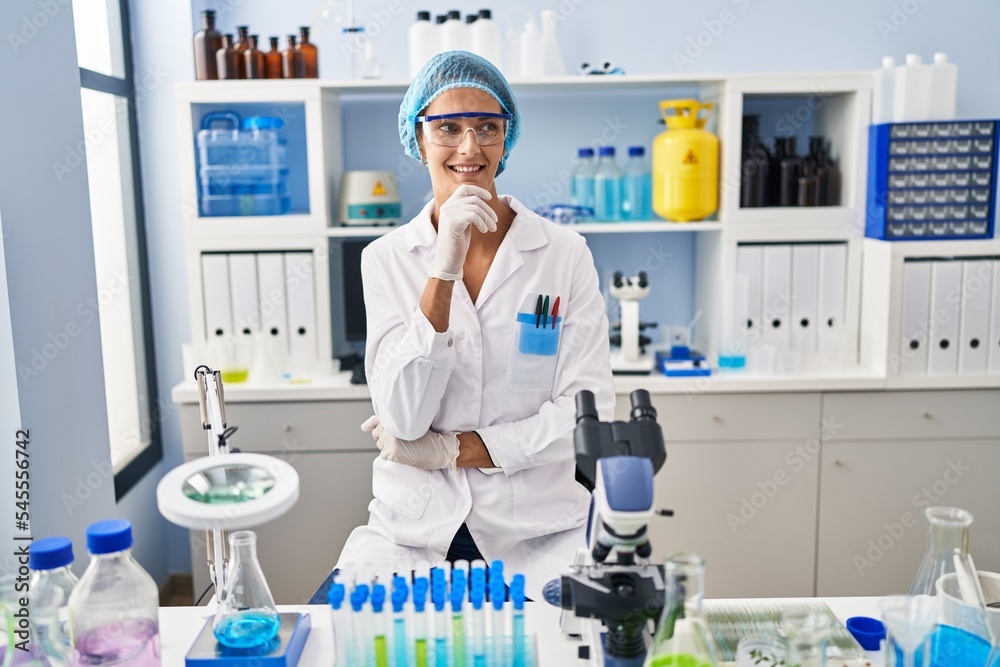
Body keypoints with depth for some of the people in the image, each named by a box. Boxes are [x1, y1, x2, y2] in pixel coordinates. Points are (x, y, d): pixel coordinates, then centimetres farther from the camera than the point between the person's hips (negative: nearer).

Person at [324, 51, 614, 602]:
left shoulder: (564, 253, -2)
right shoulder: (385, 259, 0)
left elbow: (589, 410, -6)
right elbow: (403, 417, -11)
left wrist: (449, 450, -9)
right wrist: (446, 268, -21)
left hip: (538, 528, 0)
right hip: (415, 526, 1)